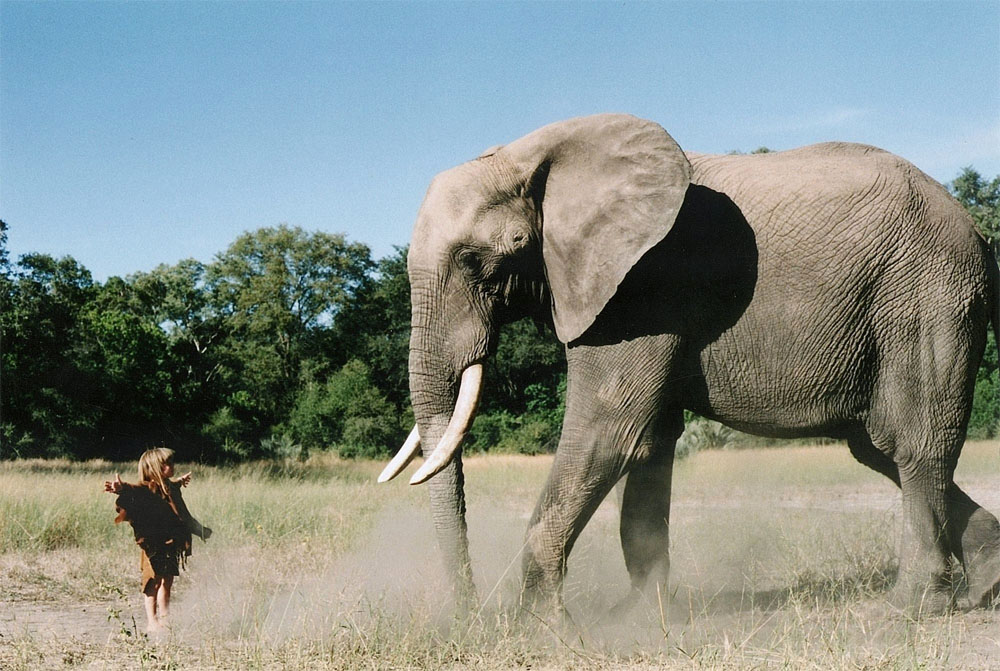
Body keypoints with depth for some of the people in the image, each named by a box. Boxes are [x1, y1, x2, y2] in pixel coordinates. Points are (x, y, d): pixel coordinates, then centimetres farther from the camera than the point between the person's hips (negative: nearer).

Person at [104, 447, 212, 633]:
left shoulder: (170, 487, 14)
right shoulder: (147, 489, -14)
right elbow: (135, 490, -35)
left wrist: (180, 481, 59)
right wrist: (122, 488, -58)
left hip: (171, 543, 8)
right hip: (154, 544, -8)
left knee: (166, 582, 14)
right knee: (154, 583, -4)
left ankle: (164, 619, 22)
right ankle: (151, 623, -1)